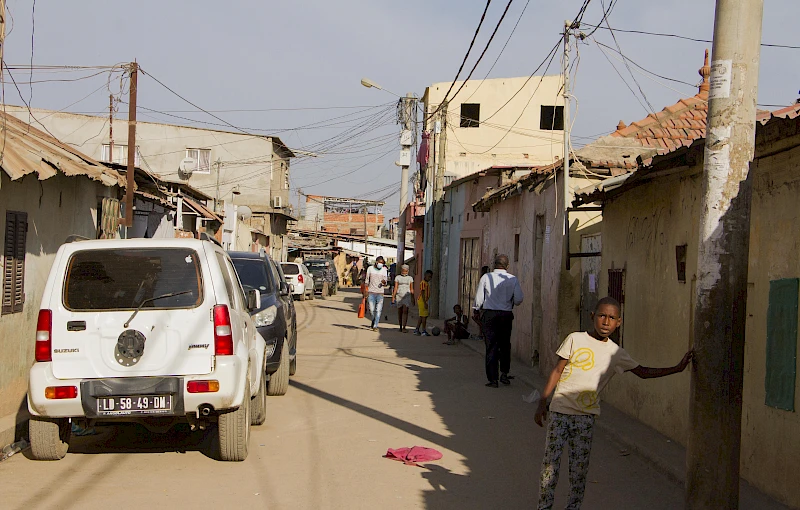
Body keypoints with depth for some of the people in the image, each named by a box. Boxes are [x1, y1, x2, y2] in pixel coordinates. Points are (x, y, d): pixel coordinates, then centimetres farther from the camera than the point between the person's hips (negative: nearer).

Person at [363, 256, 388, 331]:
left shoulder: (384, 270, 5)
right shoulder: (370, 268, 4)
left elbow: (385, 281, 5)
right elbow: (366, 280, 10)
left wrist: (384, 282, -19)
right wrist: (365, 291, 3)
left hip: (380, 293, 0)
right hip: (371, 292, 0)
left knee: (378, 310, -6)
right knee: (372, 310, 0)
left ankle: (375, 326, -2)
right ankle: (373, 322, 25)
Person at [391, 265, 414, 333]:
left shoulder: (410, 278, 9)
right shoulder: (397, 277, 7)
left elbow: (411, 289, 11)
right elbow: (395, 288, 3)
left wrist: (413, 298, 9)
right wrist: (393, 297, -3)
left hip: (407, 296, -1)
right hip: (399, 296, 1)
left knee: (405, 311, -14)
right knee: (400, 312, 6)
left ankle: (404, 327, -20)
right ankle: (400, 327, 20)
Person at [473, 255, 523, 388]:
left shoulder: (486, 278, -4)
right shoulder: (513, 279, -2)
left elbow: (479, 299, -3)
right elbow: (519, 299, -4)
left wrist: (479, 309, 16)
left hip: (489, 314, -1)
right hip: (506, 315, 1)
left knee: (491, 347, 3)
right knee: (505, 345, 18)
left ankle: (493, 379, 2)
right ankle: (504, 374, 11)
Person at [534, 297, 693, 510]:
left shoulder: (616, 353, 5)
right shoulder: (576, 339, -2)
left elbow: (643, 372, 14)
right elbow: (557, 371, 2)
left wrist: (677, 368, 7)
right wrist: (542, 403, 1)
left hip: (586, 415, 2)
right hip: (560, 410, -2)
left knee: (580, 464, 2)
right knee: (551, 460, -1)